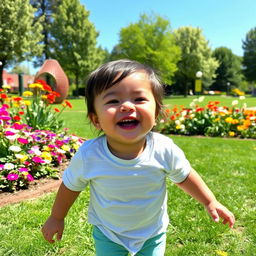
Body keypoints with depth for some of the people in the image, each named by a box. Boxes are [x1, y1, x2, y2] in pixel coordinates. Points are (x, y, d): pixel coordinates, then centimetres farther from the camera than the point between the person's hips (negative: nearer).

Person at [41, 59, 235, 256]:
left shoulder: (165, 150, -28)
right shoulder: (88, 155, -29)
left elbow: (184, 177, -6)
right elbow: (71, 186, -8)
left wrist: (211, 202, -1)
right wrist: (57, 218, 5)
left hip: (153, 233, 1)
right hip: (108, 234, 0)